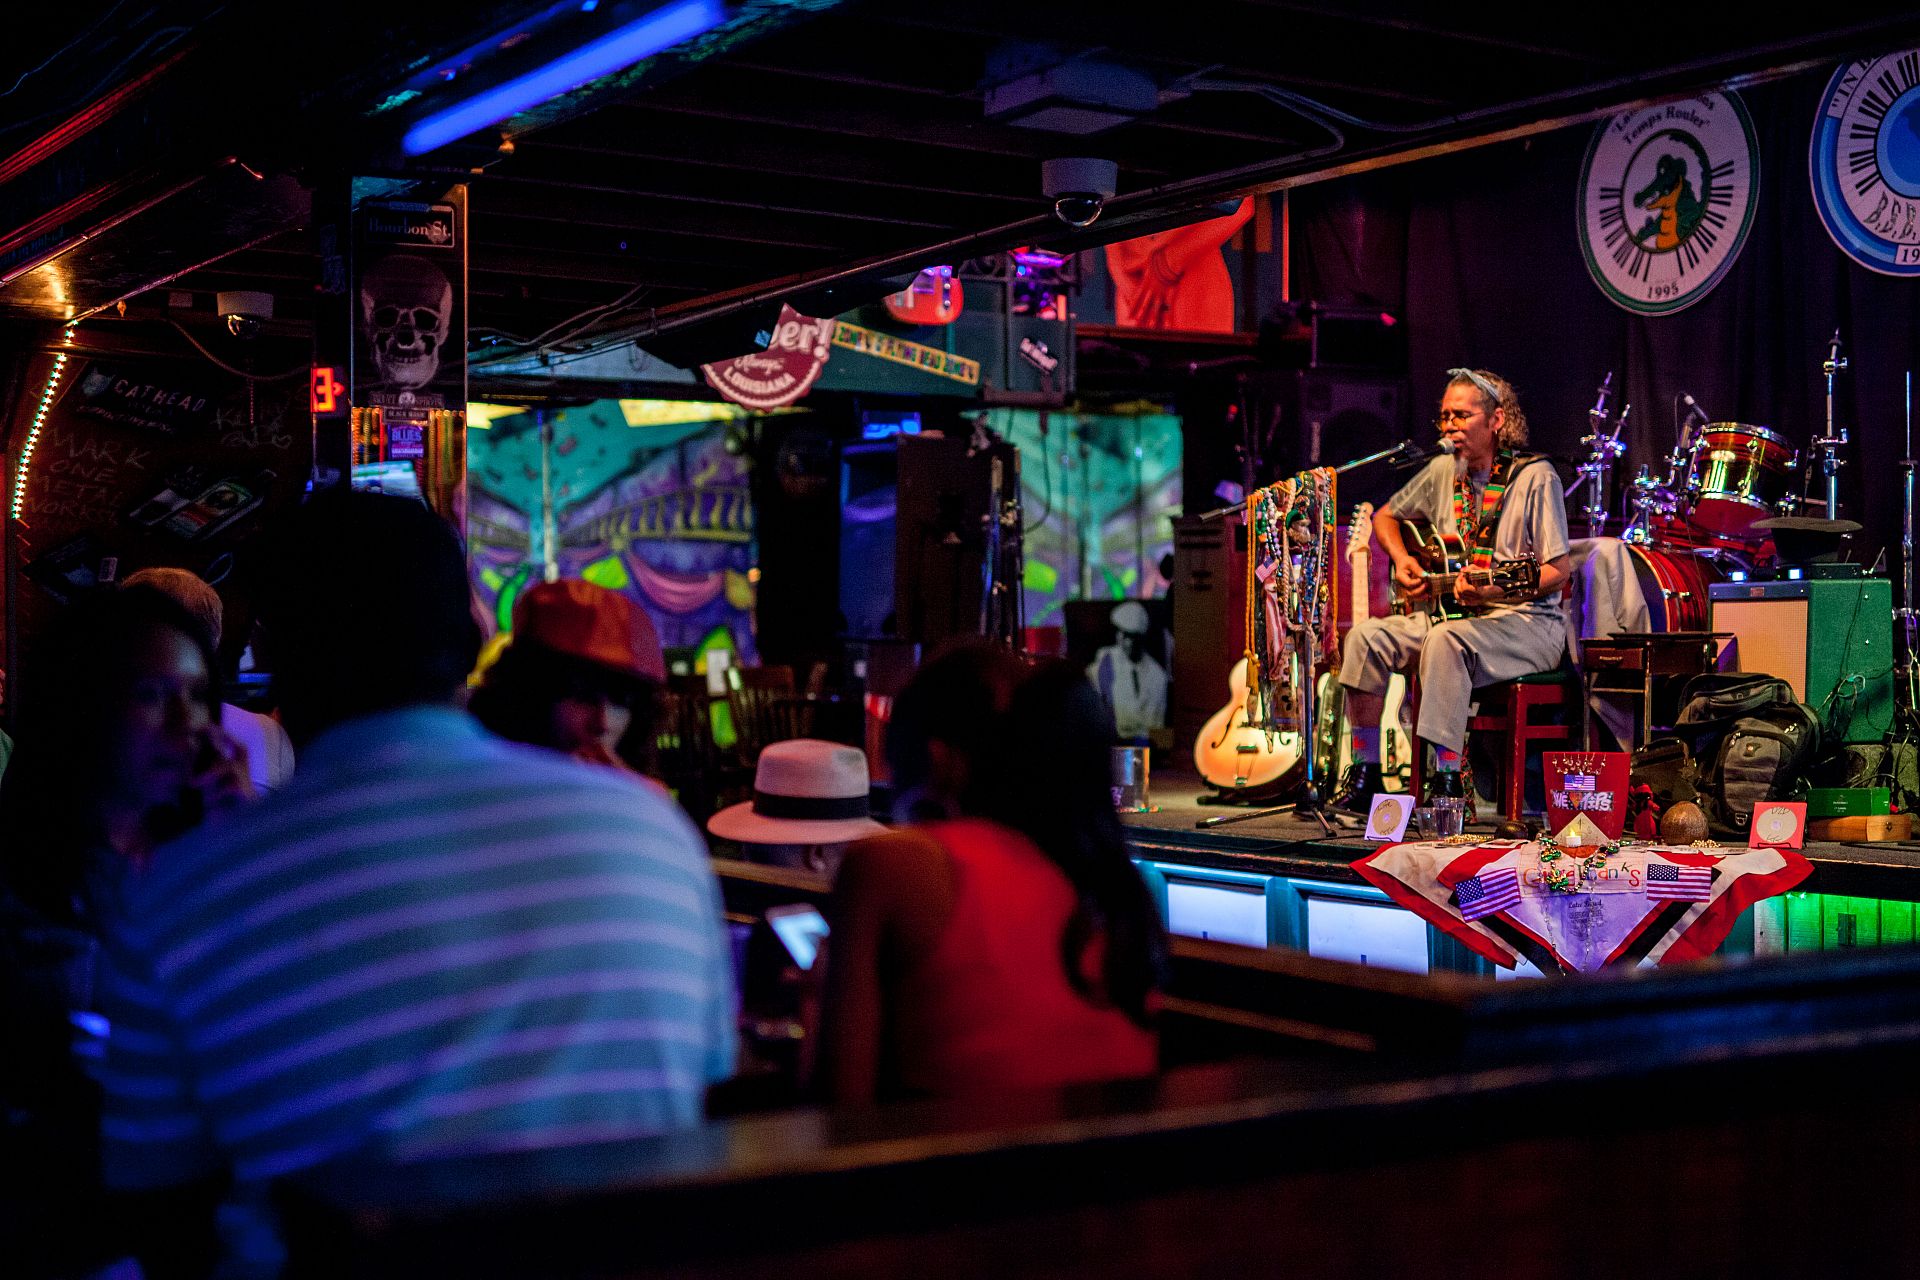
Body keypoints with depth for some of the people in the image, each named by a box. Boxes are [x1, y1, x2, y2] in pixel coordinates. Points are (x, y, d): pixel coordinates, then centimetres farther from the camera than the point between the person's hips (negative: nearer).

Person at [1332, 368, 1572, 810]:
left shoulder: (1534, 476, -11)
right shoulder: (1444, 470, 8)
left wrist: (1493, 590, -30)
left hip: (1528, 622, -6)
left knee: (1446, 640, -37)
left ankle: (1447, 782, -33)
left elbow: (1559, 570, -15)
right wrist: (1402, 560, 4)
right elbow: (1385, 516, 25)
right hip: (1453, 612, 7)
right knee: (1367, 635, -15)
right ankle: (1365, 774, -9)